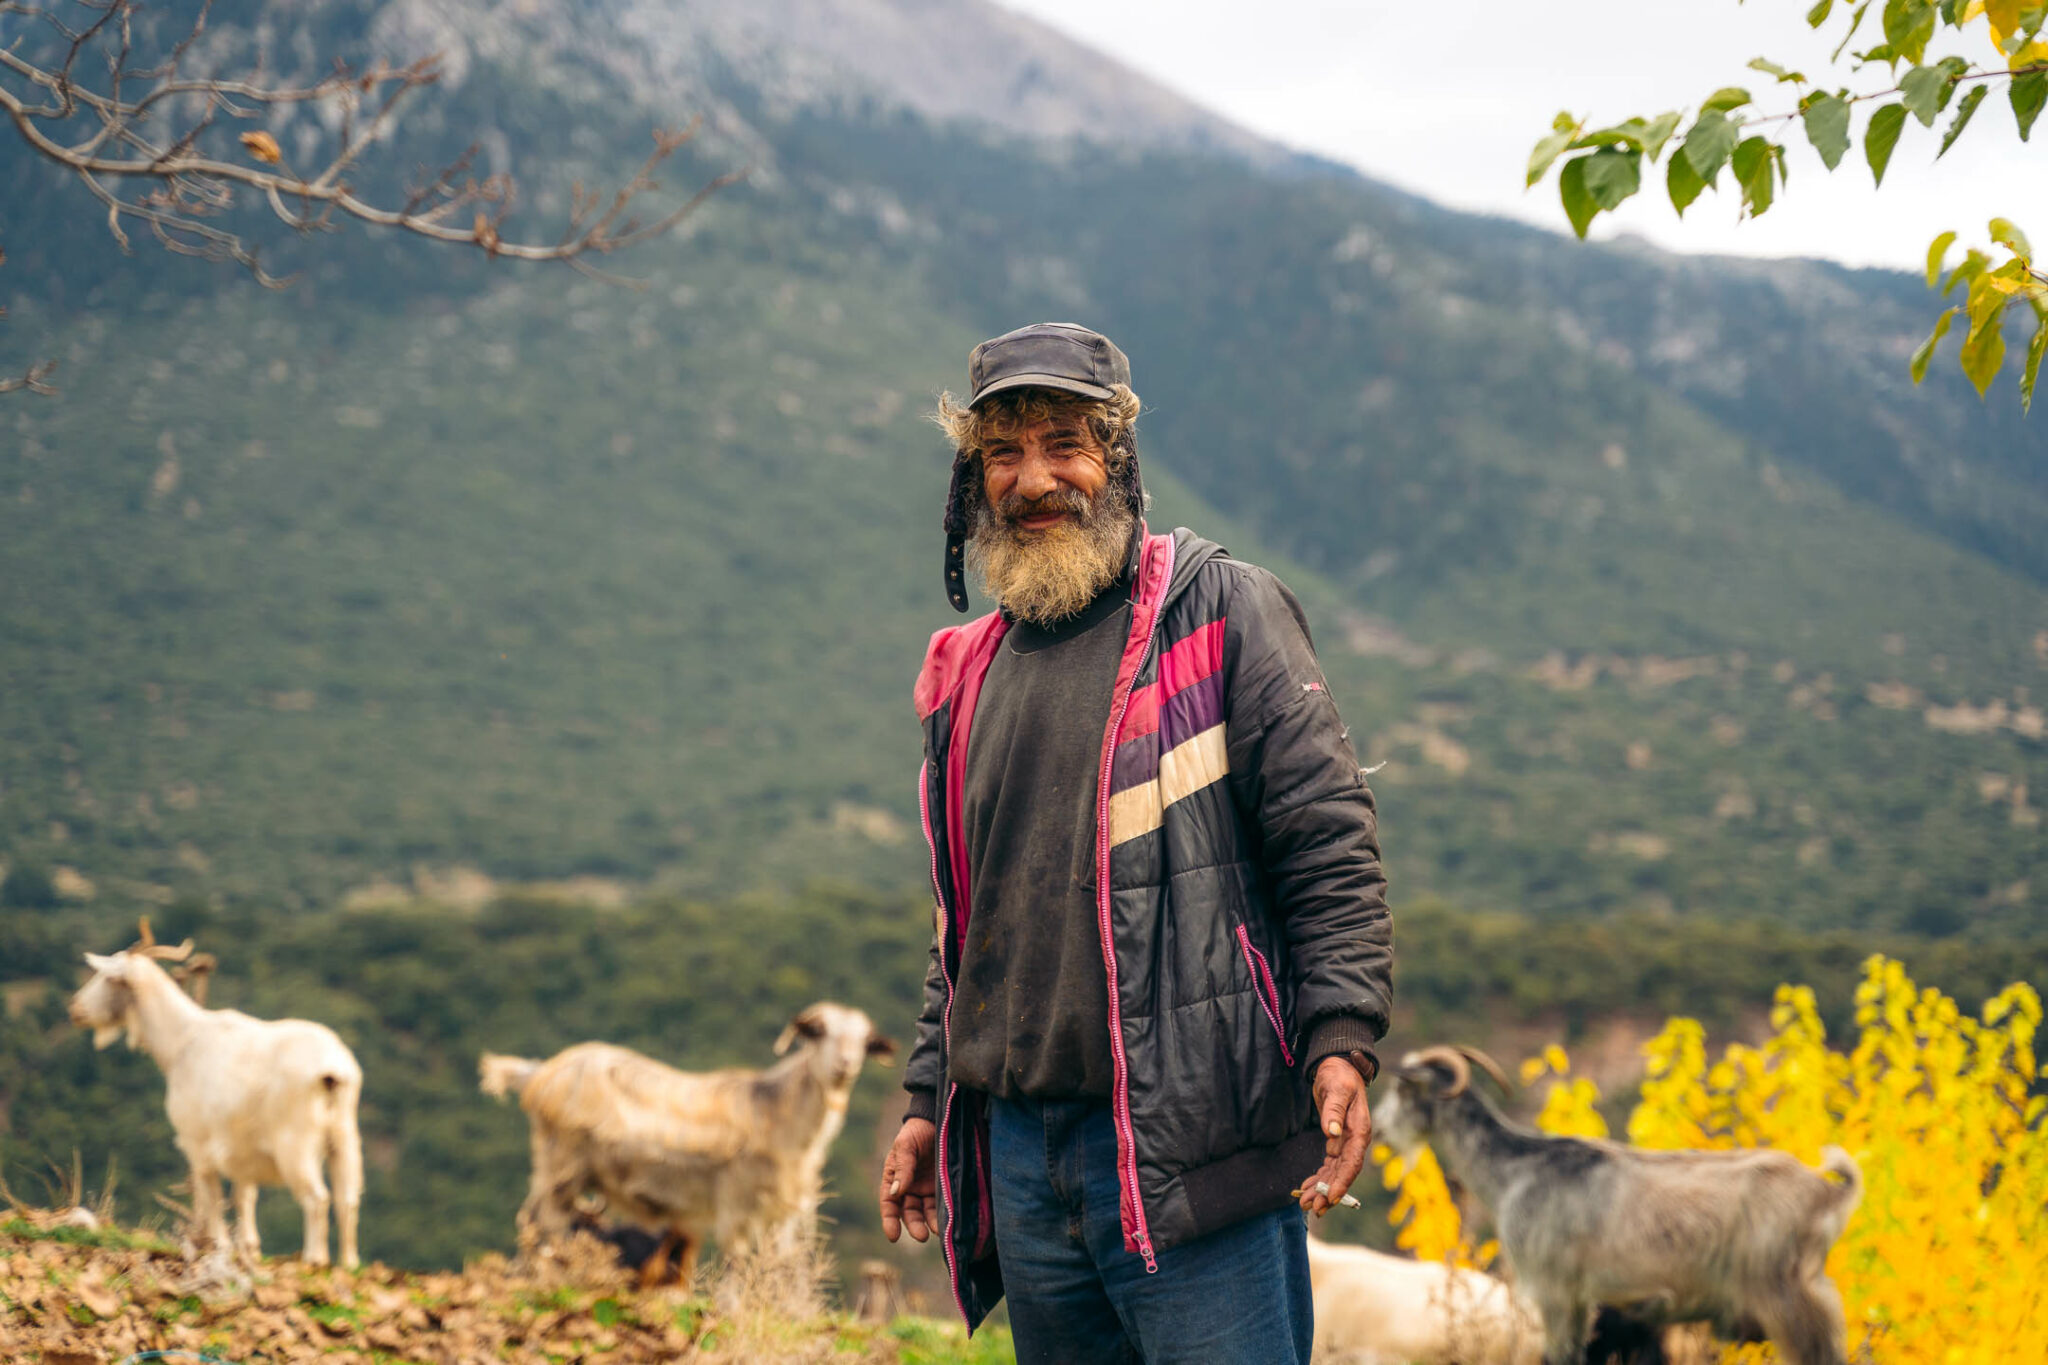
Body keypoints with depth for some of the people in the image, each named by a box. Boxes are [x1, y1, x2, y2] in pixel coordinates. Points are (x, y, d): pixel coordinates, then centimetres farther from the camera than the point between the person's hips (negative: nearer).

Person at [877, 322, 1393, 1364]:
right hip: (1020, 1151, 6)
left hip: (1192, 1146, -6)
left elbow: (1329, 840, -7)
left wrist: (1343, 1041, -18)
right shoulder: (966, 673, 17)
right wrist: (930, 1101, 20)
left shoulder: (1220, 612, -1)